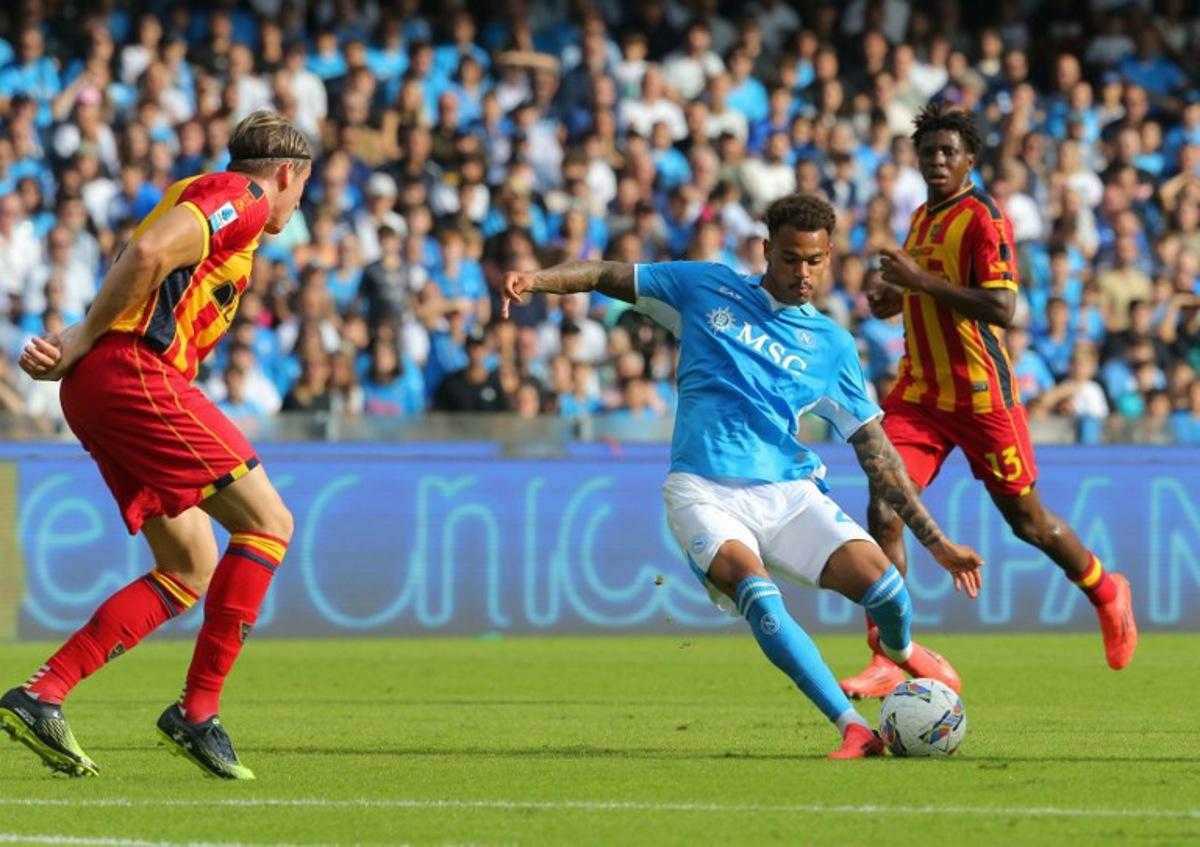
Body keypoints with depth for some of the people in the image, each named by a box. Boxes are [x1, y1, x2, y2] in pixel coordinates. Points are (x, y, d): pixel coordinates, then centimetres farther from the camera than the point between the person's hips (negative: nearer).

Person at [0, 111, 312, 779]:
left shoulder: (201, 197, 29)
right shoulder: (241, 197, -2)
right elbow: (148, 253, -18)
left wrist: (68, 353, 1)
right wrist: (82, 341, -10)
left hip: (96, 393, 10)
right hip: (137, 374, -10)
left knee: (192, 571, 9)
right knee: (267, 523, -5)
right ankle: (198, 712, -7)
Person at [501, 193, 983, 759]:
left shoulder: (831, 346, 12)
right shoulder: (707, 289, 10)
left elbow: (877, 453, 13)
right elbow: (611, 277, 15)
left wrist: (937, 542, 8)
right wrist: (536, 280, -5)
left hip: (788, 493, 2)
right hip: (704, 494, -2)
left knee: (878, 579, -20)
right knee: (755, 590, -32)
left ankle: (900, 650, 20)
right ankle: (854, 730, -28)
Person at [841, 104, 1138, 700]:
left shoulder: (983, 218, -13)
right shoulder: (922, 218, 13)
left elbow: (1001, 308, -23)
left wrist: (921, 281, -24)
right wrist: (898, 299, 8)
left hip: (981, 393, -7)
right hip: (919, 392, 7)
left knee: (1025, 518, 9)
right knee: (883, 512, -11)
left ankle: (1106, 594, 38)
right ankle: (887, 659, -9)